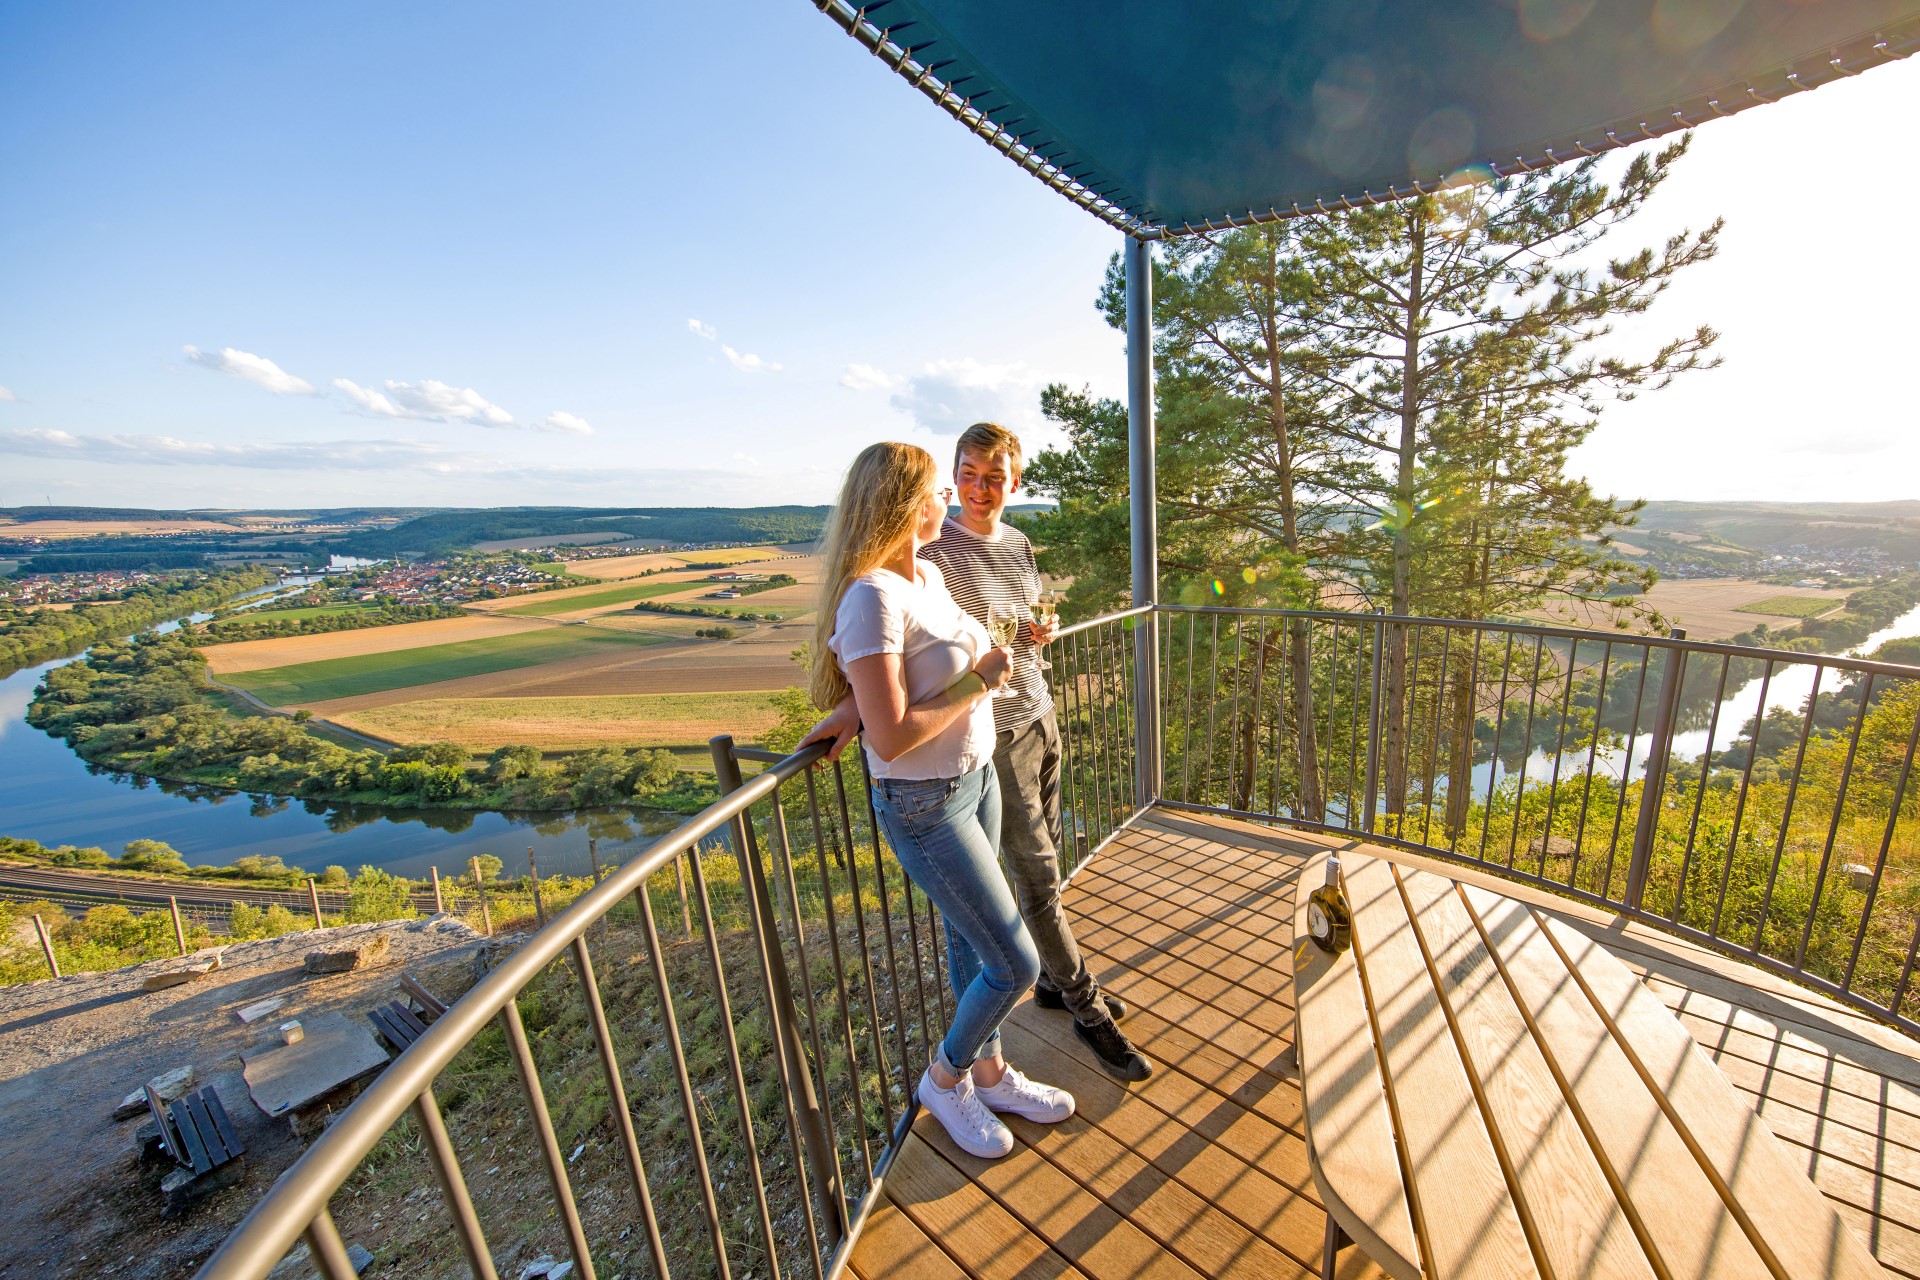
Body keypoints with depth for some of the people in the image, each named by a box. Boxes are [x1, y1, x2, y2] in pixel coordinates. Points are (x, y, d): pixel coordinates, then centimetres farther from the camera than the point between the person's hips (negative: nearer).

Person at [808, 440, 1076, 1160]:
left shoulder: (930, 573, 3)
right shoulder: (872, 598, -24)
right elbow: (890, 736, -26)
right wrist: (976, 683, -17)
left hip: (977, 777, 8)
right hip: (924, 804, -8)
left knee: (970, 941, 22)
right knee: (1015, 964, 3)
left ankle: (989, 1074, 45)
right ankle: (944, 1078, 32)